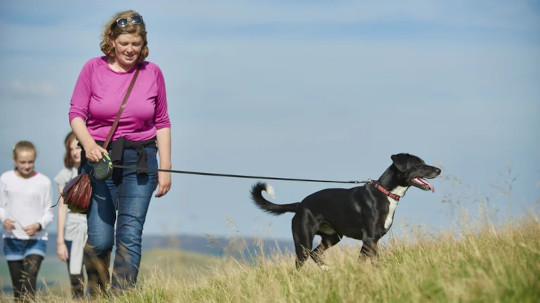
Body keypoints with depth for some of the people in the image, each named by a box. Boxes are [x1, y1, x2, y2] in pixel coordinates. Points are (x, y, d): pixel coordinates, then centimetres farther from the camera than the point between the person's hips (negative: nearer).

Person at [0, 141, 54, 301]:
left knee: (29, 280, -19)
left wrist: (38, 225, -16)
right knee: (17, 286, 7)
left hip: (36, 240, -2)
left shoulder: (44, 182, -1)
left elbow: (48, 213, 3)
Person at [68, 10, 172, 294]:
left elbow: (162, 123, 9)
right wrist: (89, 144, -19)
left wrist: (165, 168, 4)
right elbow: (76, 113, 0)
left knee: (130, 236, -6)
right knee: (99, 240, -3)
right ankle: (97, 295, 21)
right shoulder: (93, 68, 1)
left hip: (140, 162, 1)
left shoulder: (152, 72, 5)